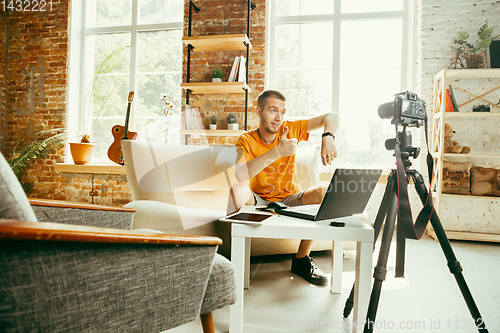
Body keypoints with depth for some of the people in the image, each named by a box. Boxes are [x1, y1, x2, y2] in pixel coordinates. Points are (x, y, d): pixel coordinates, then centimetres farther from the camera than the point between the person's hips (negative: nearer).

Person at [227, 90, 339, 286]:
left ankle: (301, 260, -7)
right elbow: (239, 175, -33)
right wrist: (278, 152, -38)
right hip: (259, 202, -2)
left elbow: (332, 117, -3)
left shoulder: (290, 130, -4)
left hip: (289, 200, 3)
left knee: (324, 193, -23)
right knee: (238, 190, -33)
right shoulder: (246, 141, -12)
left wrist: (328, 137, -25)